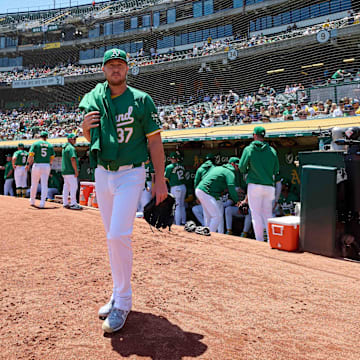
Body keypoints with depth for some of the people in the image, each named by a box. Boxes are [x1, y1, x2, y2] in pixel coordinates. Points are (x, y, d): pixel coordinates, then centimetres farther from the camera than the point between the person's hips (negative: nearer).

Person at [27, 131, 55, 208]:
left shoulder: (35, 143, 1)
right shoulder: (50, 145, 7)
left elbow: (31, 155, -8)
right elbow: (52, 157, 8)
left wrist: (28, 164, 1)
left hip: (37, 165, -1)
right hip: (46, 166, 1)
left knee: (34, 184, 13)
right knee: (44, 185, 1)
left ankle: (32, 201, 23)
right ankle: (42, 203, -6)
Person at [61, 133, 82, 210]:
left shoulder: (64, 147, 19)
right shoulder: (71, 148, -12)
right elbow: (73, 159, -21)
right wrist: (76, 170, -20)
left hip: (64, 170, 10)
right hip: (70, 171, -10)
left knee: (66, 187, 11)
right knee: (73, 186, -7)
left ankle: (65, 203, 14)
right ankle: (73, 204, -8)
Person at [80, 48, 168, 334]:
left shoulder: (141, 100, -6)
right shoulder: (92, 100, 7)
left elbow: (155, 140, -7)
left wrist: (160, 180, -11)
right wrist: (85, 127, -8)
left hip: (130, 174, -5)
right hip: (102, 174, 5)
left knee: (118, 235, -14)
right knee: (112, 237, 12)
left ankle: (123, 302, 1)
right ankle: (119, 294, 26)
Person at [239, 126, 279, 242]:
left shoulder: (248, 149, -2)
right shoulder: (272, 150, 7)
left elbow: (241, 168, -1)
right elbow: (276, 169, 11)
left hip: (254, 185, -3)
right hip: (269, 186, 4)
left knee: (256, 214, 1)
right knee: (268, 214, 12)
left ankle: (260, 241, -1)